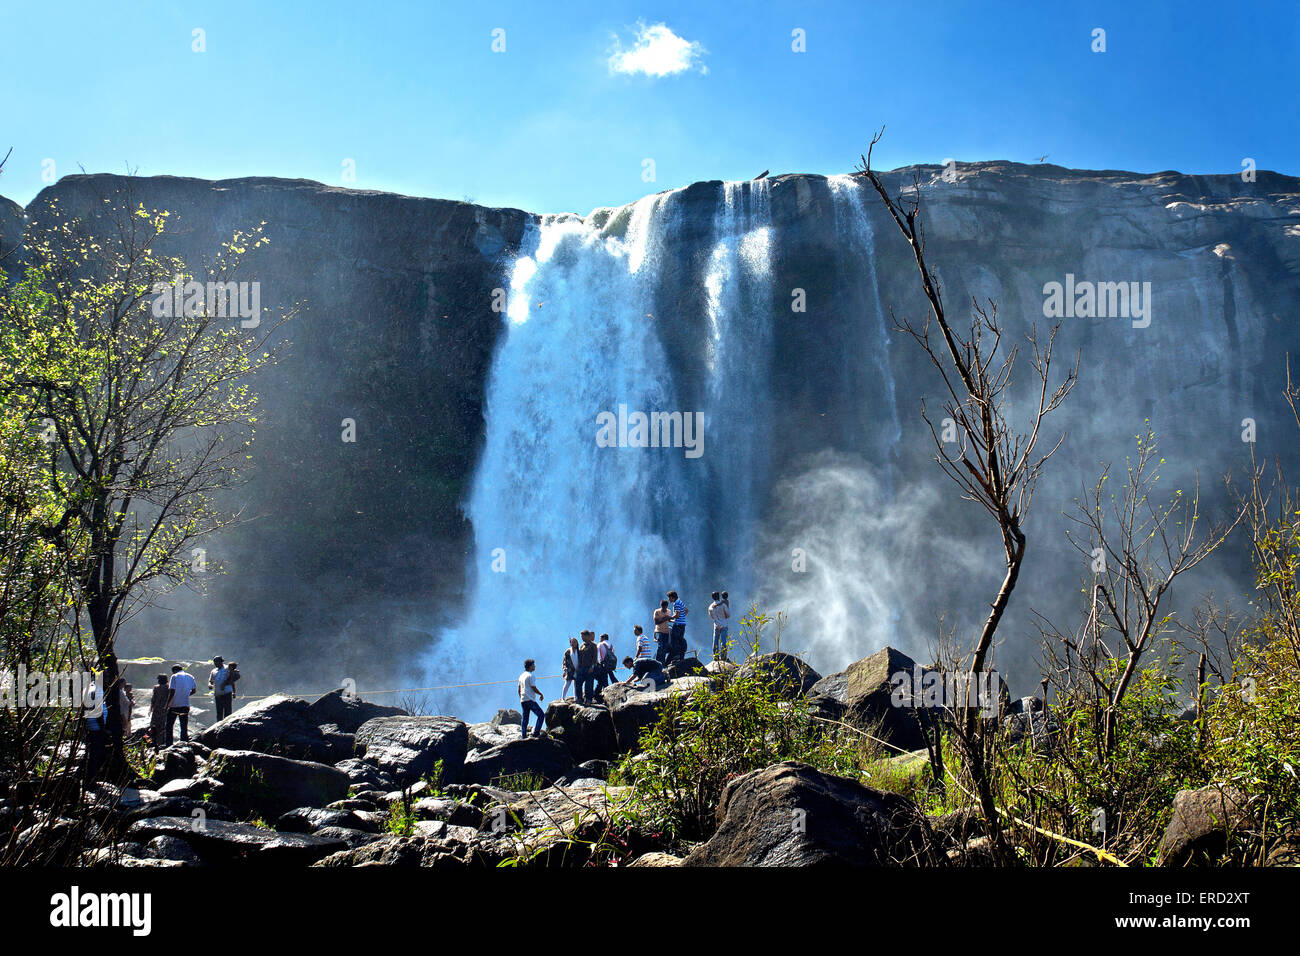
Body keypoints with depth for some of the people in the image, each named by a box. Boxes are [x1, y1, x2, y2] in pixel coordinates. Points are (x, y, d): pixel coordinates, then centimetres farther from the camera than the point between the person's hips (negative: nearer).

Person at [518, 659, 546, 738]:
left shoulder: (521, 676, 15)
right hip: (530, 700, -9)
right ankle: (536, 733, -12)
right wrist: (541, 694, 0)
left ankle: (524, 736, 6)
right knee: (541, 715, -5)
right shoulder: (530, 676, -10)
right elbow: (534, 688, -13)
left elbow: (519, 690, 19)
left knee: (524, 718, 8)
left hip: (523, 700, 9)